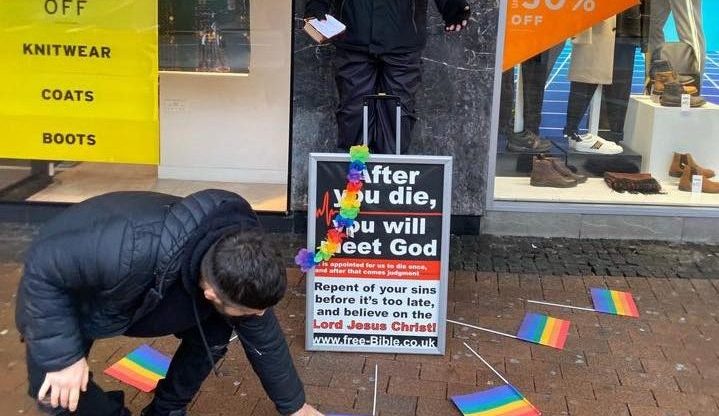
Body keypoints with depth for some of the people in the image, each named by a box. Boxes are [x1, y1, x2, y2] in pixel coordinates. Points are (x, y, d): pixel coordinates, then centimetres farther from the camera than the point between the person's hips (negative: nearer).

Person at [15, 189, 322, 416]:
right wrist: (62, 355, -34)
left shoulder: (237, 276, -26)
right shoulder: (135, 249, -49)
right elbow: (42, 264, -34)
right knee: (55, 390, -20)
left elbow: (264, 338, -8)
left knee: (214, 334, -9)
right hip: (61, 290, -4)